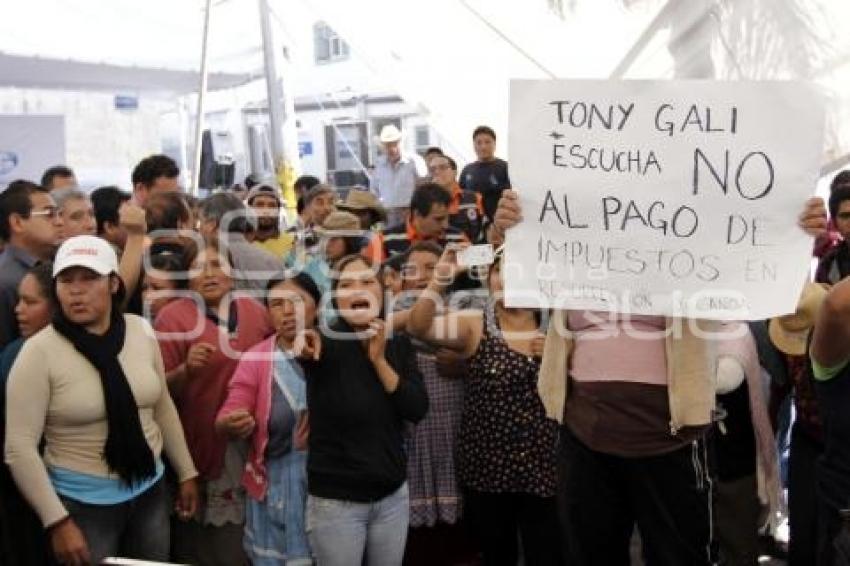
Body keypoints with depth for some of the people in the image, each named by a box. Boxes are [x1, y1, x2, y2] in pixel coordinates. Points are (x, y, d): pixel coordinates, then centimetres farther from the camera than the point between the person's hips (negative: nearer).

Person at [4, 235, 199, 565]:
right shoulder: (40, 351, -15)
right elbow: (19, 446, -15)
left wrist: (186, 473, 12)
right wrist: (57, 522, -18)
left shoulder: (140, 331, -2)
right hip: (84, 503, -4)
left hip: (150, 492, 4)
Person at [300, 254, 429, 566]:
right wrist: (304, 348, -55)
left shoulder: (398, 344, 2)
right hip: (335, 502, -4)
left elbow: (418, 409, -6)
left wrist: (379, 360, -15)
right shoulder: (327, 342, -11)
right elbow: (309, 349, -33)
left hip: (393, 496, 4)